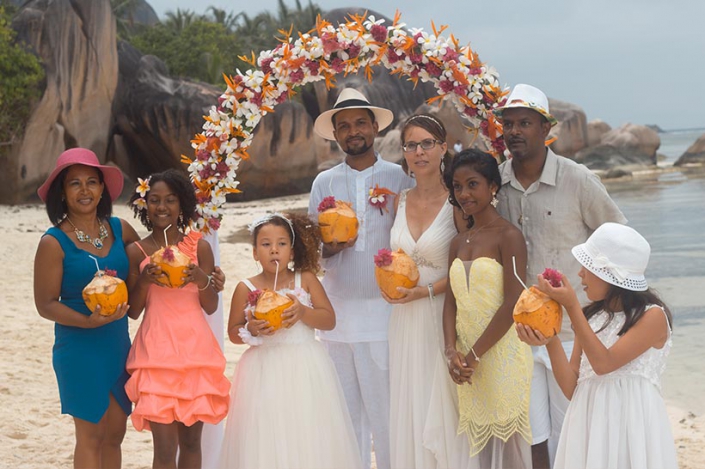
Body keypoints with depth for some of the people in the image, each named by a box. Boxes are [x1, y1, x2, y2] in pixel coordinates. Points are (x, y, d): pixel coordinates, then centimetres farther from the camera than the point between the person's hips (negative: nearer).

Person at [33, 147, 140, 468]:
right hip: (80, 348, -5)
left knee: (114, 433, 12)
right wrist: (89, 320, -25)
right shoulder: (54, 243, -10)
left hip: (119, 345, 5)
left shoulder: (120, 230, 3)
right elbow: (46, 305, -10)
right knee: (90, 435, 1)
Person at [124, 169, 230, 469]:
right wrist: (144, 280, -12)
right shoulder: (137, 251, 3)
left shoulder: (199, 247, 5)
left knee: (191, 440, 7)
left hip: (195, 349, 2)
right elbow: (133, 311, 5)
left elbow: (211, 307, 6)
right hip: (157, 352, -2)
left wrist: (202, 279, -13)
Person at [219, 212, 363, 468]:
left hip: (306, 372, 1)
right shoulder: (246, 289, 0)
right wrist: (251, 330, -14)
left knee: (308, 435, 1)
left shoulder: (306, 280, 2)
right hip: (264, 372, 0)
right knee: (267, 440, 0)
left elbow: (330, 320, 0)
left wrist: (303, 312, -17)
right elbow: (233, 333, 7)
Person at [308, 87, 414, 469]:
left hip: (385, 309, -3)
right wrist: (331, 246, -11)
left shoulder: (398, 178, 2)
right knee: (346, 409, 8)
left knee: (386, 407, -2)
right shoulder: (324, 183, 10)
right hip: (338, 310, 3)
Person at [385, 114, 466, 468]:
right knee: (409, 405, 9)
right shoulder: (400, 200, 8)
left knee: (443, 407, -1)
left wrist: (426, 290, -18)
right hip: (405, 317, 5)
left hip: (443, 314, -5)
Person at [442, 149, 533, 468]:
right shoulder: (459, 242, 13)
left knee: (507, 441, -1)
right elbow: (451, 300, 10)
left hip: (502, 354, -6)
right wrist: (451, 351, -6)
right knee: (478, 443, 10)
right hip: (467, 360, 6)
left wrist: (475, 355, -14)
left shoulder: (508, 236, -8)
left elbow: (513, 303, -14)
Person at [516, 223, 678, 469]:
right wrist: (551, 343, -13)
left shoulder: (652, 316, -9)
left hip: (632, 423, -5)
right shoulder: (589, 317, 6)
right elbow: (571, 388, 2)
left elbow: (604, 363, -19)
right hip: (590, 423, 5)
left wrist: (571, 306, -18)